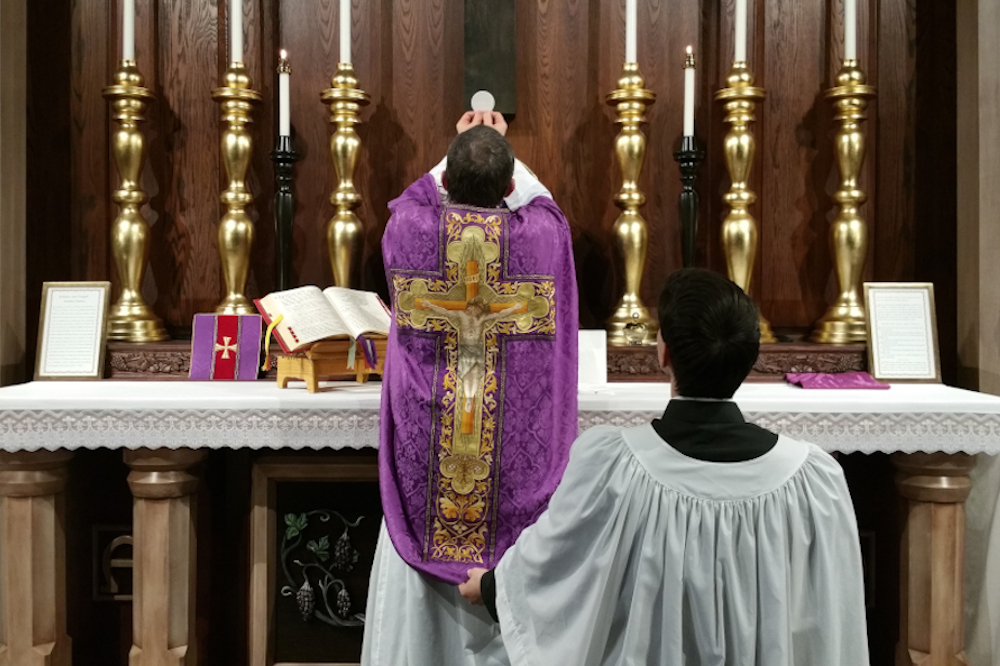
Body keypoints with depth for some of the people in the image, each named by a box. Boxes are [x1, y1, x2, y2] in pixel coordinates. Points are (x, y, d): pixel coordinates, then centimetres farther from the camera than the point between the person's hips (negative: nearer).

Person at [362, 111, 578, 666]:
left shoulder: (406, 229, -10)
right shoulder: (543, 235, -11)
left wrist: (460, 149, 27)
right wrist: (500, 149, 26)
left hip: (421, 460, 1)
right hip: (518, 469, 0)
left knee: (417, 606, 15)